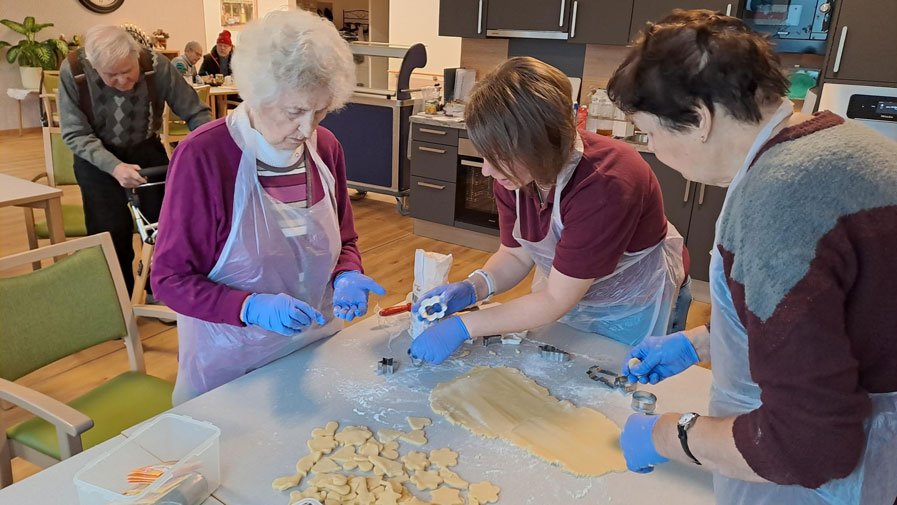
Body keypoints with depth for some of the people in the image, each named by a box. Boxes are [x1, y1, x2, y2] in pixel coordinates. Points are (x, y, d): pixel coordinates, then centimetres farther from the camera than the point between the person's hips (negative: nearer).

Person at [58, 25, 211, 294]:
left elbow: (195, 112, -16)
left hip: (146, 150, 1)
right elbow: (75, 134, -19)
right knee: (111, 231, -5)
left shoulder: (156, 65, -25)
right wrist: (113, 167, -35)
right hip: (97, 157, -1)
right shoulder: (73, 71, -25)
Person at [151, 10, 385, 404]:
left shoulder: (325, 147, -4)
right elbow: (170, 278, -15)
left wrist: (346, 277, -14)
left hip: (315, 352, 5)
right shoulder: (202, 156, -19)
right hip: (229, 362, -4)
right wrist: (251, 307, -30)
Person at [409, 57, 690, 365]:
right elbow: (515, 255, -6)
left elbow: (556, 300, -33)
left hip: (634, 310, -5)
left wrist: (462, 327, -34)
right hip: (566, 293, 6)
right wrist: (471, 289, -26)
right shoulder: (513, 171, -18)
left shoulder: (605, 186, -39)